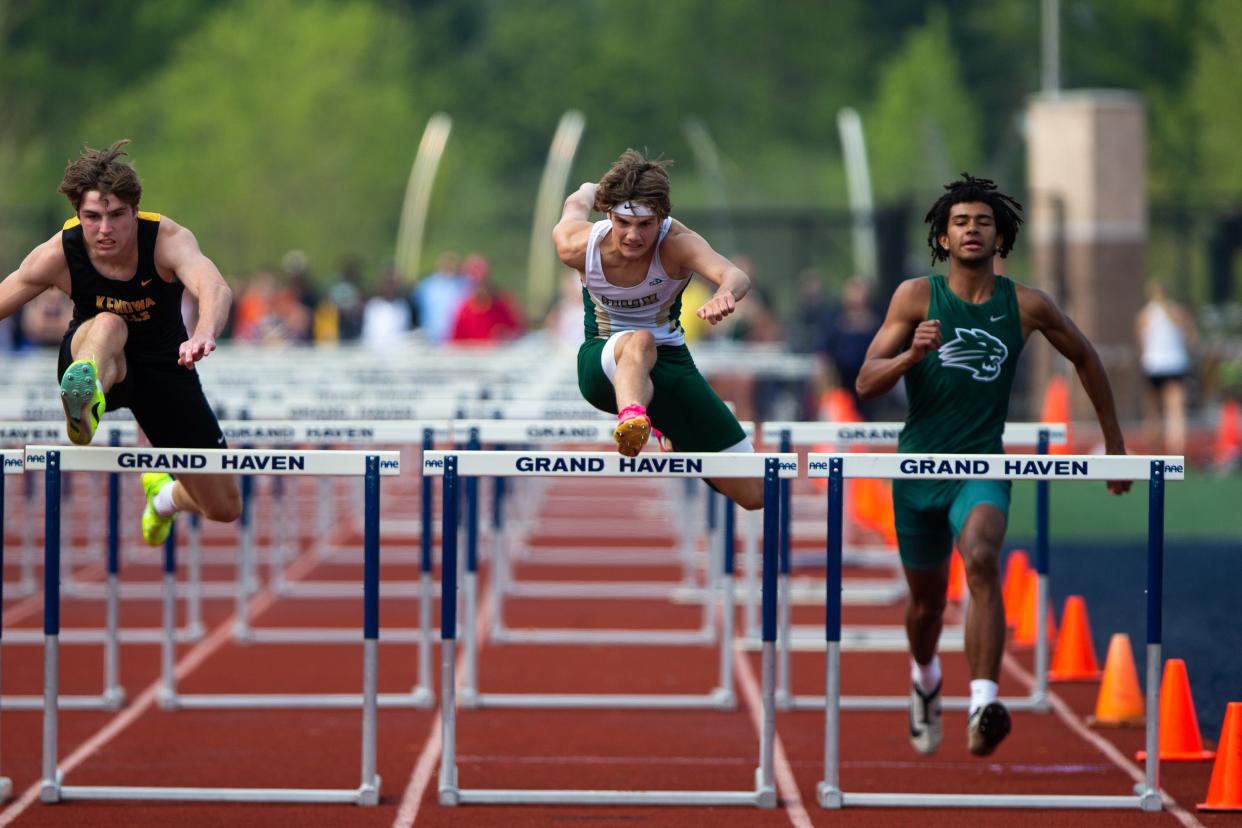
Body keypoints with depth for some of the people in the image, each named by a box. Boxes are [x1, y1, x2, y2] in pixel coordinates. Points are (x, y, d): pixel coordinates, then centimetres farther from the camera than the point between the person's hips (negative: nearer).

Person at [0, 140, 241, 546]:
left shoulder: (168, 239, -29)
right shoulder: (57, 255, -23)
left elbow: (216, 288, -50)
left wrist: (204, 334, -73)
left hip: (163, 364, 1)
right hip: (92, 361, -1)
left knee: (224, 508, 3)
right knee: (108, 325, -41)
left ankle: (163, 496, 39)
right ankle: (85, 405, -75)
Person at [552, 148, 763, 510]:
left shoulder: (677, 243, -27)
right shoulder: (578, 247, -20)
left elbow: (736, 276, -48)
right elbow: (576, 205, 6)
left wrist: (725, 294, -73)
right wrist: (587, 193, 31)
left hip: (669, 361, 2)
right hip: (604, 360, -2)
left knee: (754, 495, 1)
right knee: (639, 343, -43)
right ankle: (632, 417, -76)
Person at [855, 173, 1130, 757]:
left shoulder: (1027, 306, -2)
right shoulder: (916, 296, -5)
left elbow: (1085, 358, 16)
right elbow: (866, 384, -9)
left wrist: (1114, 441, 18)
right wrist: (912, 354, -29)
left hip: (982, 468, -1)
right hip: (918, 468, 1)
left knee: (982, 561, -31)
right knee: (927, 600, 15)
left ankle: (983, 705, -40)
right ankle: (925, 679, 50)